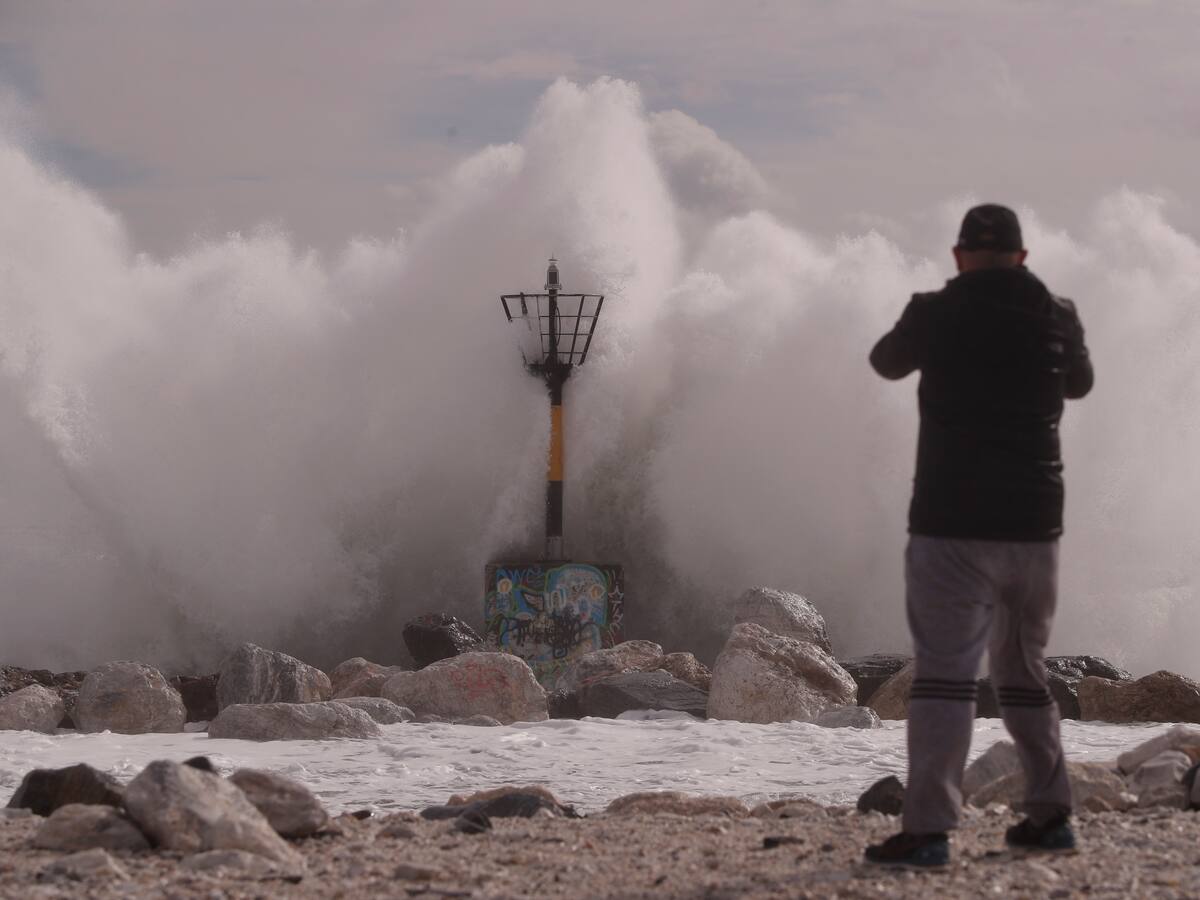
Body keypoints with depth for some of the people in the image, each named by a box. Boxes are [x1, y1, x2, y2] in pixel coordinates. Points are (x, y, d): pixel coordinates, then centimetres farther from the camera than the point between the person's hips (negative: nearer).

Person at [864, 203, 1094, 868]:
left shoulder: (936, 314, -6)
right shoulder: (1057, 317, 3)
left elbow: (887, 362, 15)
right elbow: (1079, 384, 24)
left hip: (951, 524, -4)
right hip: (1034, 523, 4)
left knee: (943, 673, -8)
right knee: (1025, 671, 19)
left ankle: (928, 829, -18)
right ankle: (1049, 815, 20)